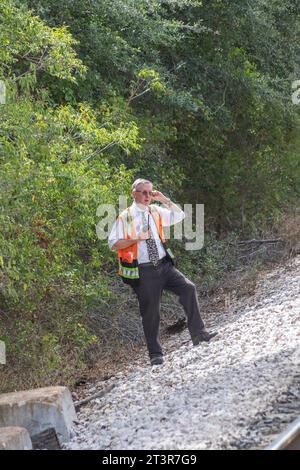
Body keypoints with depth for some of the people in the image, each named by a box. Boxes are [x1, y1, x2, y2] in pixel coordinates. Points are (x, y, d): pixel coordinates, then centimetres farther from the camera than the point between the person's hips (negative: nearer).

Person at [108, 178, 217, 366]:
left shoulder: (156, 212, 10)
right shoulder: (125, 218, -4)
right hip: (143, 271, -4)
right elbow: (113, 244, -8)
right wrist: (137, 238, -20)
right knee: (150, 312, 0)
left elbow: (180, 215, 13)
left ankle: (198, 333, -8)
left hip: (164, 265, 4)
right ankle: (156, 354, 13)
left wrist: (164, 200, 0)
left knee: (188, 288, -14)